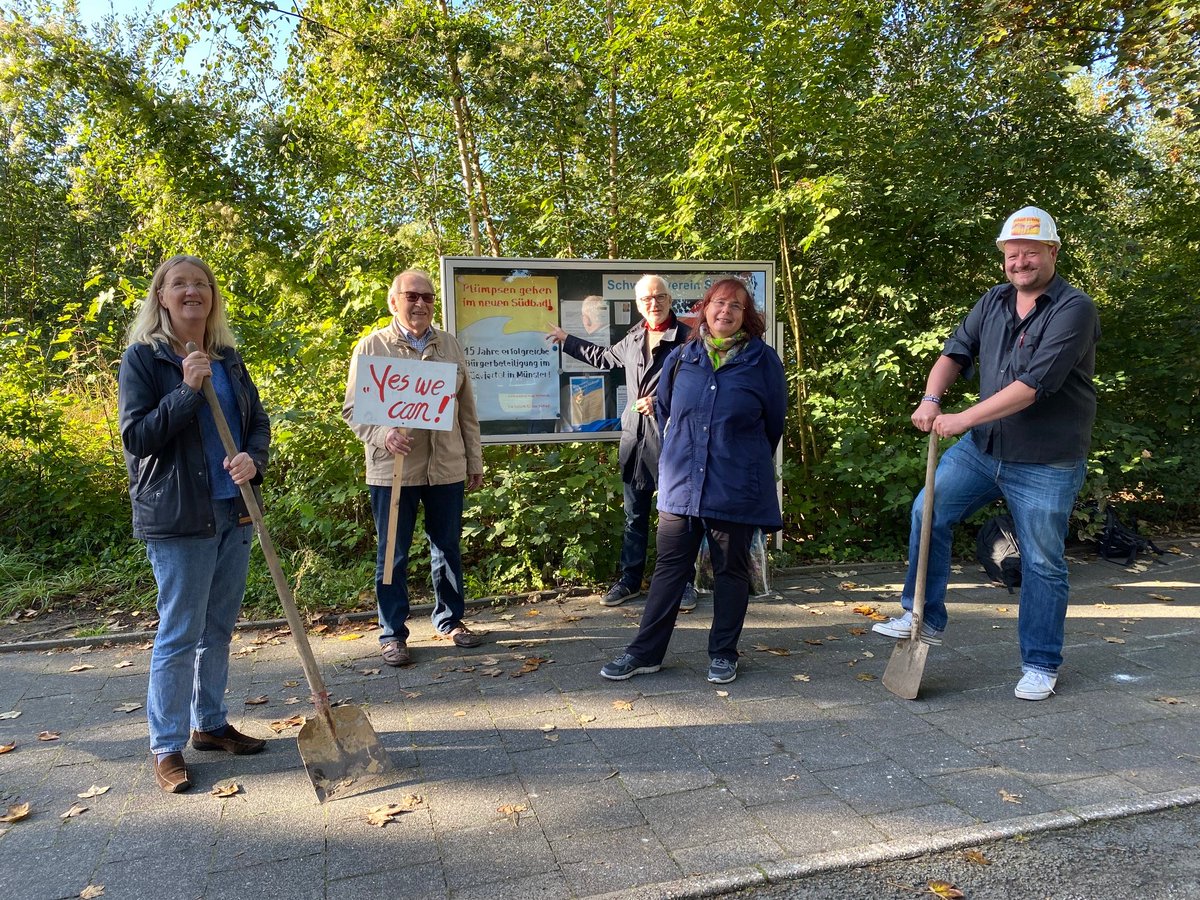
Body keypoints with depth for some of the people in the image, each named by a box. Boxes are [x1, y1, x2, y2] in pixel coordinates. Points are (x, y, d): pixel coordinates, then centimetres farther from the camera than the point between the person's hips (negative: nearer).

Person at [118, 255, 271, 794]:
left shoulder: (229, 358, 10)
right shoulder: (142, 357, -5)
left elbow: (259, 422, 10)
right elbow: (134, 437, -10)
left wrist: (252, 458, -10)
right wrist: (187, 391, -20)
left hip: (234, 512, 6)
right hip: (177, 517, -5)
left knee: (220, 628, 14)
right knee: (180, 633, 0)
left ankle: (210, 724, 30)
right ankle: (166, 747, 15)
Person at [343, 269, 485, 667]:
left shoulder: (450, 345, 9)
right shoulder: (371, 346, -1)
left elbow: (466, 408, 11)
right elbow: (352, 409, -1)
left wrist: (475, 461, 11)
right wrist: (383, 435, -19)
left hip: (447, 467, 3)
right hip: (393, 468, -3)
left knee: (448, 548, 14)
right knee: (393, 555, 7)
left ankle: (450, 619, 31)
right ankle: (392, 634, 21)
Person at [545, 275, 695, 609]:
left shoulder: (687, 338, -8)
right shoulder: (632, 339, 13)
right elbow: (605, 357, 32)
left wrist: (662, 402, -19)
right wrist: (566, 340, 39)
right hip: (634, 439, 6)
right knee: (634, 516, 14)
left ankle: (683, 582, 18)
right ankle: (630, 580, 26)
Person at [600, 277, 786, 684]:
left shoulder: (763, 360, -2)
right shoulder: (681, 358, 5)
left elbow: (774, 422, 9)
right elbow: (663, 408, 21)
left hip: (737, 487, -2)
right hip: (681, 483, 2)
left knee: (730, 571, 9)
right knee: (669, 568, 7)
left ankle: (723, 653, 24)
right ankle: (645, 652, 16)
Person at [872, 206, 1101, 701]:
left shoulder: (1074, 309, -16)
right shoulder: (994, 302, 6)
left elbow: (1035, 383, -25)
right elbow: (956, 351, 5)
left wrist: (965, 418, -25)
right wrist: (931, 398, -15)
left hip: (1045, 464, -6)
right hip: (983, 447, 6)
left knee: (1042, 563, 5)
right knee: (928, 512, 0)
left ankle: (1040, 665, 22)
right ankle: (924, 619, 14)